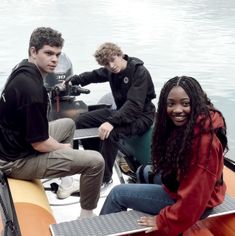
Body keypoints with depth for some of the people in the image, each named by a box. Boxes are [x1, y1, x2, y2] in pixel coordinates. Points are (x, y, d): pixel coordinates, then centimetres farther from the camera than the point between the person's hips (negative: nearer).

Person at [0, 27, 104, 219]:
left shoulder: (23, 69, 1)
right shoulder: (32, 88, -29)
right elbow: (39, 144, -25)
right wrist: (63, 147, -3)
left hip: (16, 142, 10)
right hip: (19, 160, -10)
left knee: (68, 124, 28)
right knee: (96, 161, -15)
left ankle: (66, 184, 32)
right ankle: (87, 216, 7)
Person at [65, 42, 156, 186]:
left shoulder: (140, 72, -23)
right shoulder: (111, 71, -2)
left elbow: (134, 105, -33)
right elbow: (92, 76, 19)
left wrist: (111, 122, -44)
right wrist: (70, 82, 8)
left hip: (141, 116, -8)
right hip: (121, 111, 8)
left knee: (110, 132, -35)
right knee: (82, 121, 2)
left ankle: (105, 178, -16)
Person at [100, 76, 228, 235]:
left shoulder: (204, 139, -33)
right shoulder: (184, 126, -4)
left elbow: (195, 194, -31)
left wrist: (164, 221, -22)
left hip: (193, 203, -9)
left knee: (118, 193, 0)